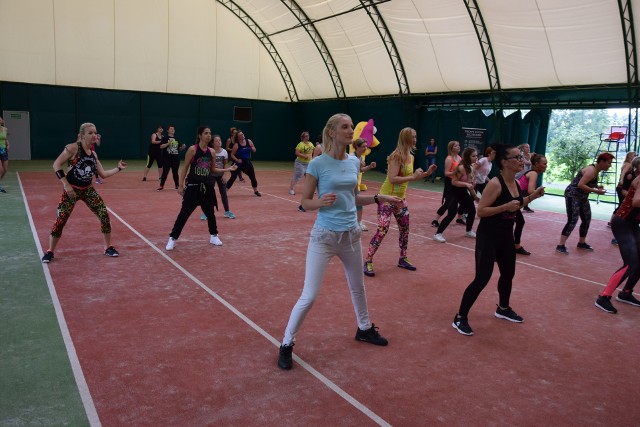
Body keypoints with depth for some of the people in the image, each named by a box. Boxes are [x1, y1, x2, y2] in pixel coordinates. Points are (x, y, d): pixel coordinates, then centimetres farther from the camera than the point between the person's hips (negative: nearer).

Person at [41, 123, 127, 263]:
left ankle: (108, 247, 11)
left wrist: (118, 168, 3)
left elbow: (103, 174, 10)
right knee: (61, 220, -7)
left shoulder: (93, 154, 6)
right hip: (71, 189, -5)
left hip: (88, 190, 5)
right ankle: (50, 252, 12)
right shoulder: (73, 148, -14)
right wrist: (66, 184, -20)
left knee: (104, 215, -4)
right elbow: (56, 165, -16)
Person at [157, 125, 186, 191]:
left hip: (176, 158, 4)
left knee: (175, 172, 10)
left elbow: (179, 149, 17)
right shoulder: (165, 138, -1)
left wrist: (182, 147, -3)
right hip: (167, 158, -4)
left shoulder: (176, 138, 13)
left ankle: (177, 185, 19)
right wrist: (168, 143, -22)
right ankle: (161, 185, 3)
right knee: (165, 172, -3)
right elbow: (161, 147, -12)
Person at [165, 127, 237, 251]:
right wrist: (181, 185, -7)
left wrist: (228, 169, 2)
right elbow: (185, 168, -5)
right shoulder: (192, 149, -9)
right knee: (184, 213, -3)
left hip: (207, 186, 4)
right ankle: (172, 238, 7)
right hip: (193, 186, -4)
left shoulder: (212, 152, 5)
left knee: (210, 212, 14)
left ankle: (213, 236, 30)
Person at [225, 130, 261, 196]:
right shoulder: (236, 145, -12)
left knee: (253, 177, 10)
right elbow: (232, 155, -8)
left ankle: (256, 191, 29)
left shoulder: (249, 142, -1)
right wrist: (237, 160, -23)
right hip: (239, 163, -4)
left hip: (247, 162, 4)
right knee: (233, 177, -10)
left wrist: (253, 149, -12)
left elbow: (254, 150, 11)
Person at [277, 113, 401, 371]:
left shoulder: (354, 162, 4)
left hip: (351, 234, 6)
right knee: (309, 296, -6)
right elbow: (305, 203, -8)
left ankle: (364, 329, 47)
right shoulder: (318, 163, -13)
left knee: (358, 287, 22)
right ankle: (286, 344, 13)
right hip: (324, 236, -6)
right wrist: (321, 202, -28)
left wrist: (378, 198, 5)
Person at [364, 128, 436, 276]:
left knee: (405, 229, 13)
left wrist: (426, 173, 7)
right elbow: (392, 179, -28)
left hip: (400, 198, 9)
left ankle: (403, 260, 28)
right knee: (382, 230, -12)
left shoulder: (411, 157, 6)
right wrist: (414, 176, -27)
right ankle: (367, 262, -2)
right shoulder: (396, 156, -20)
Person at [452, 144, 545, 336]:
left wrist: (532, 196, 6)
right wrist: (505, 207, -31)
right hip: (488, 237, -9)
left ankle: (503, 309, 45)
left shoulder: (515, 183, 4)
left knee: (508, 273, 22)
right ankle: (460, 318, 4)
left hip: (506, 236, 9)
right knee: (482, 279, -8)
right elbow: (480, 211, -23)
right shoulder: (495, 184, -22)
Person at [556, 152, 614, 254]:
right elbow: (580, 185, -28)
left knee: (587, 219, 15)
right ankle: (560, 246, -19)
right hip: (572, 195, -10)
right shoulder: (591, 170, -20)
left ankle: (581, 243, 30)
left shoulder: (595, 170, 10)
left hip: (582, 197, 11)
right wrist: (596, 191, -24)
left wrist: (597, 186, 2)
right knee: (572, 221, -17)